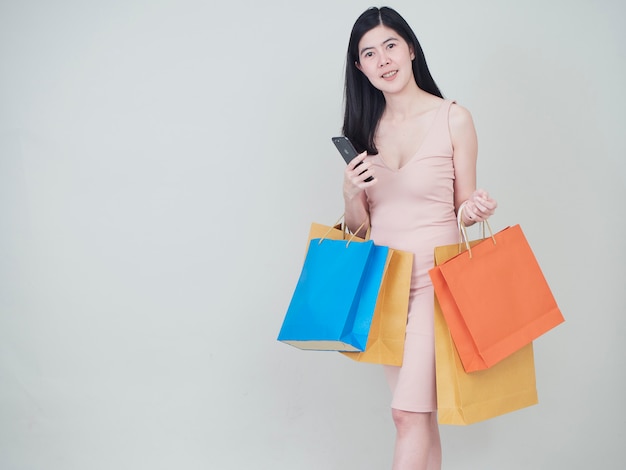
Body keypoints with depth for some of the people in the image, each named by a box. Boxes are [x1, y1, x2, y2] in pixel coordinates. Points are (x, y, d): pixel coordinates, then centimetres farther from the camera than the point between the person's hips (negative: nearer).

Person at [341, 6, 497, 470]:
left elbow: (464, 206, 2)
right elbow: (360, 226, 7)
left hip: (434, 278, -4)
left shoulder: (453, 119, -6)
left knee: (409, 412, -11)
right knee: (420, 411, 11)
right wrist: (352, 196, -14)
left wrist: (476, 210, -20)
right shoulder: (364, 129, 6)